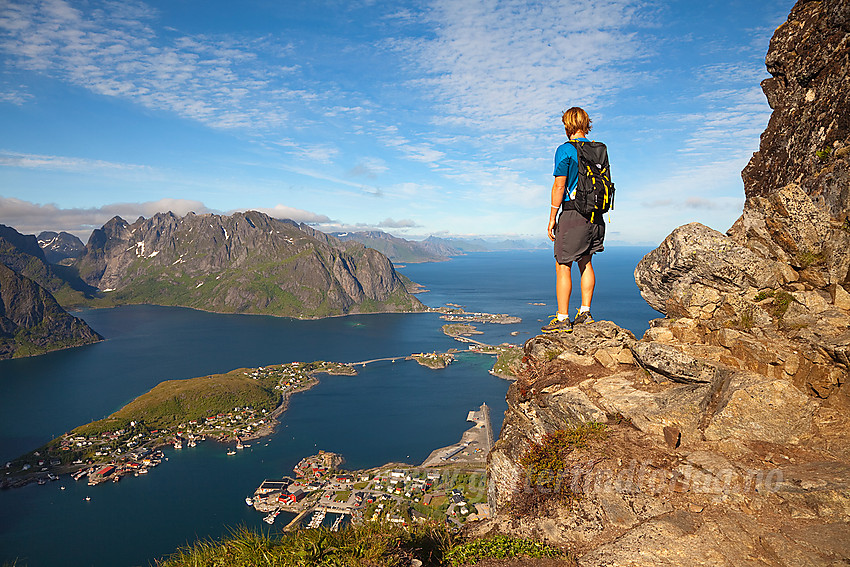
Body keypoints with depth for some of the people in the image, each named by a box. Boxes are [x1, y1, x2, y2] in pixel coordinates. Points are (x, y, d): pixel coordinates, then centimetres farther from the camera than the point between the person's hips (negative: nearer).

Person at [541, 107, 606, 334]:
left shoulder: (565, 150, -8)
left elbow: (559, 186, -13)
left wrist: (552, 217, -7)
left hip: (573, 213, -7)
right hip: (595, 215, 7)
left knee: (563, 266, -2)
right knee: (586, 262, 16)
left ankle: (562, 319, 0)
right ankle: (585, 312, 19)